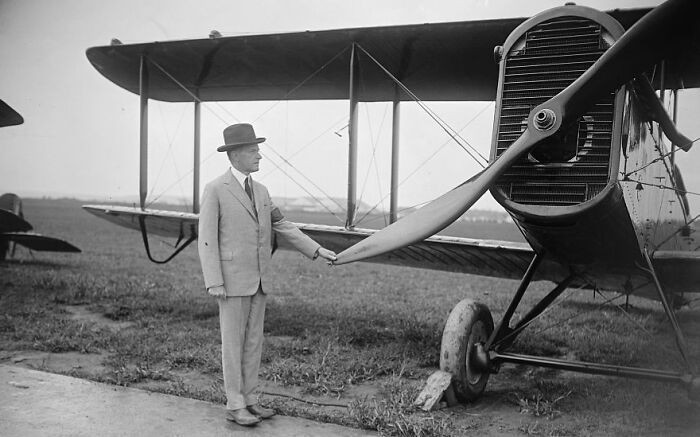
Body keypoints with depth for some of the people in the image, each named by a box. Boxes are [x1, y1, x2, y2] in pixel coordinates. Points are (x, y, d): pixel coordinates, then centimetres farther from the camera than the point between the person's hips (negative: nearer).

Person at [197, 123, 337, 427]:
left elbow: (282, 227, 14)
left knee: (253, 341, 10)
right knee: (233, 342, 0)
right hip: (231, 278, -7)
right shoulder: (215, 189, -11)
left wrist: (317, 250, 8)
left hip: (257, 279, 7)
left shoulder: (260, 191, 11)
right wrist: (214, 283, -18)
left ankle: (247, 399, 20)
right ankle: (234, 406, 10)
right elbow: (206, 240, -13)